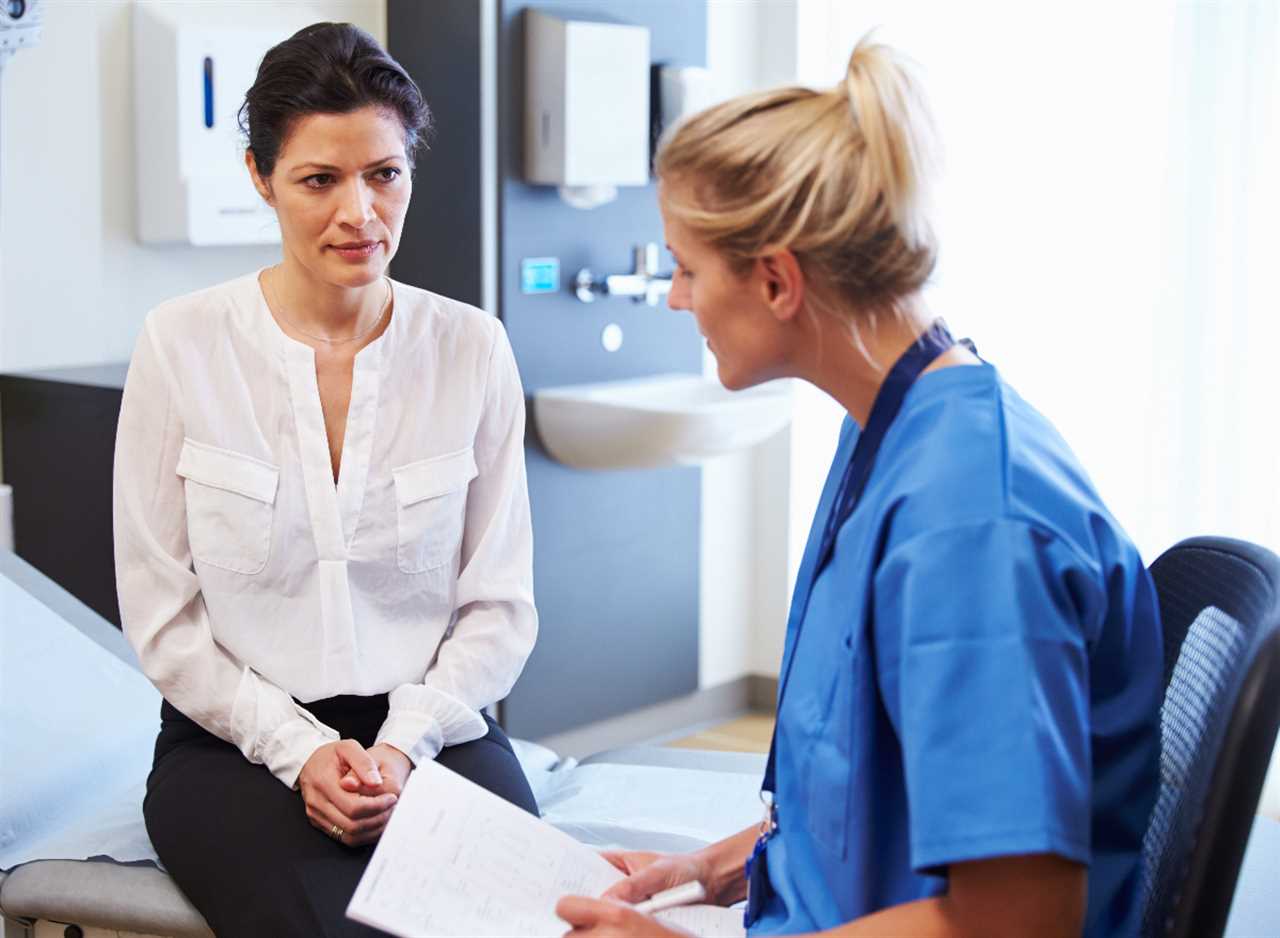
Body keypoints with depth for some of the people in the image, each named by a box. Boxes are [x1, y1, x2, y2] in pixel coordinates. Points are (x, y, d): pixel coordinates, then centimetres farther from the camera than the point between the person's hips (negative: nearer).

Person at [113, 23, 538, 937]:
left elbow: (500, 604, 4)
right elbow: (161, 616, -1)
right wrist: (300, 749, -11)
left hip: (432, 726, 2)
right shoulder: (183, 344, -1)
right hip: (237, 738, -1)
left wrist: (401, 744, -10)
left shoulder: (472, 347, 3)